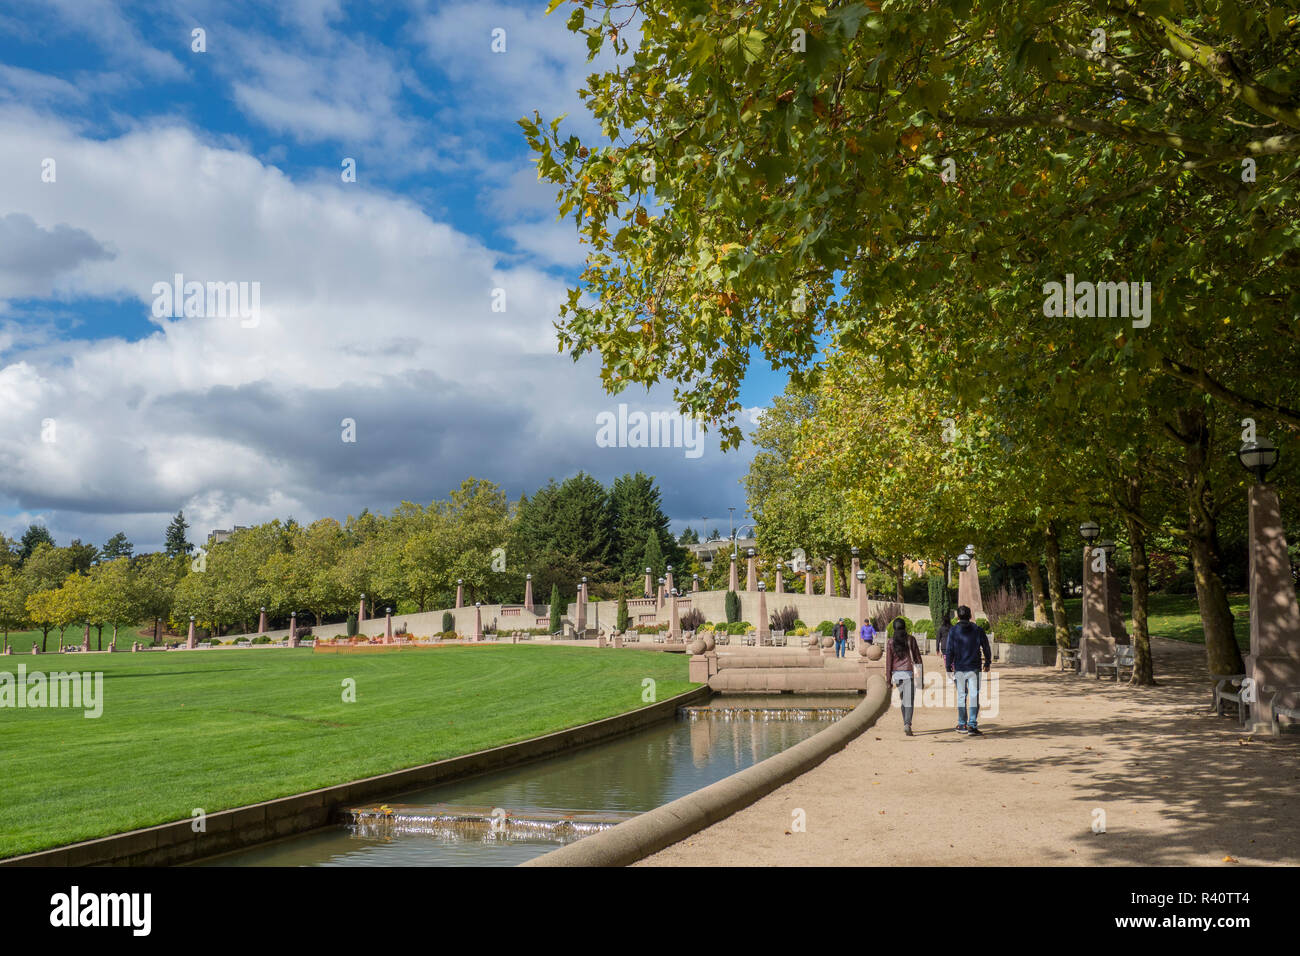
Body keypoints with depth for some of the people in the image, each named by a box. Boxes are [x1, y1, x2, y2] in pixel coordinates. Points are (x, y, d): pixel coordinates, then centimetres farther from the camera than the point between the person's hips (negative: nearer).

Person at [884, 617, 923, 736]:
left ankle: (906, 724, 22)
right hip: (908, 672, -3)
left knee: (904, 699, 19)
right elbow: (917, 656, 2)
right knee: (909, 701, -6)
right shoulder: (910, 639, -2)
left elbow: (888, 660, 1)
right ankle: (907, 724, -20)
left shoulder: (891, 642, 2)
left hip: (896, 673, 3)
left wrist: (889, 677, 5)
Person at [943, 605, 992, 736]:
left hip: (959, 669, 0)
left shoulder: (953, 631, -3)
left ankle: (962, 725, 19)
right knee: (974, 696, -1)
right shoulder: (978, 630, 1)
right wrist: (987, 663, 20)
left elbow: (949, 651, -4)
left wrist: (948, 668, 4)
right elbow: (986, 649, 6)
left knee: (961, 696, 11)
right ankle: (972, 725, -9)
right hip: (974, 669, 0)